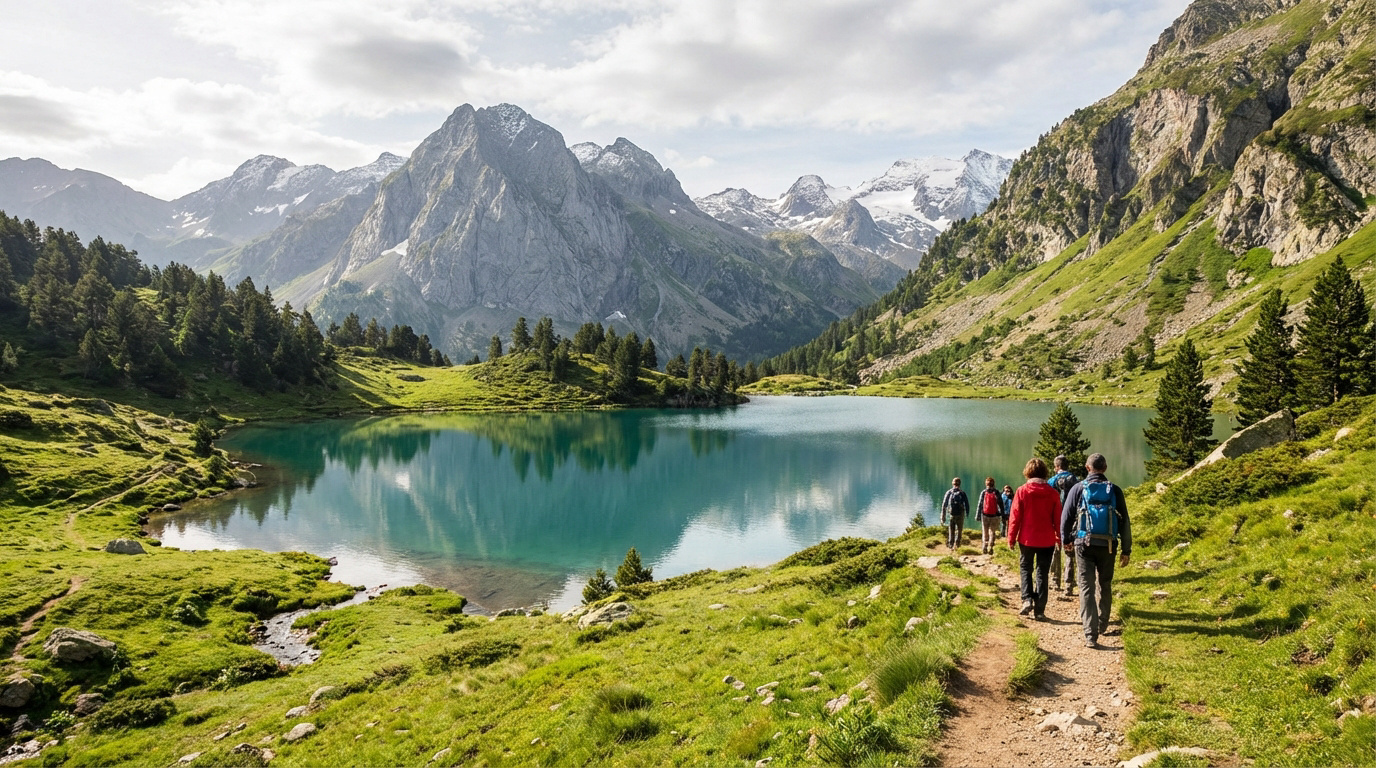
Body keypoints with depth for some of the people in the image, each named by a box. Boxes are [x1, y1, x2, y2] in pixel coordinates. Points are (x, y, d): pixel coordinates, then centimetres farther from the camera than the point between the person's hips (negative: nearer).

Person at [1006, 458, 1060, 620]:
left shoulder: (1022, 491, -8)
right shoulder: (1052, 493, -3)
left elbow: (1015, 516, -6)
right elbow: (1057, 518, 3)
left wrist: (1011, 538, 2)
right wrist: (1059, 538, 15)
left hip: (1027, 539, -1)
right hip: (1047, 540, 1)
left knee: (1025, 569, 16)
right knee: (1042, 573, 8)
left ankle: (1027, 599, -3)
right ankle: (1039, 610, 8)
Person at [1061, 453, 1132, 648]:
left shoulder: (1078, 489, -2)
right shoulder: (1114, 490, 2)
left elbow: (1066, 517, 1)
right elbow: (1125, 522, 2)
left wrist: (1066, 540, 16)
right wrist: (1126, 550, 8)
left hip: (1084, 544, -2)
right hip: (1108, 546, 2)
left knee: (1087, 588, -2)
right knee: (1105, 586, 20)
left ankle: (1090, 635, -10)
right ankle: (1102, 626, 32)